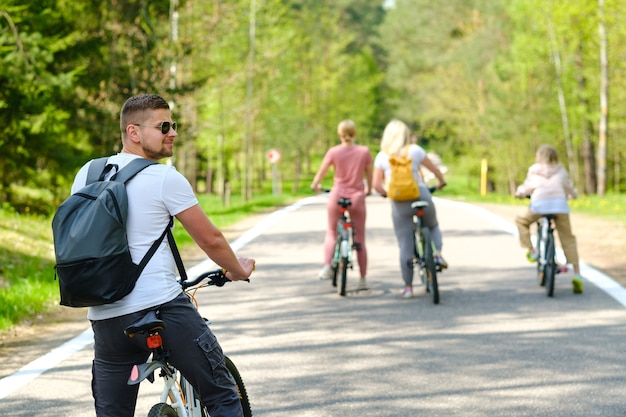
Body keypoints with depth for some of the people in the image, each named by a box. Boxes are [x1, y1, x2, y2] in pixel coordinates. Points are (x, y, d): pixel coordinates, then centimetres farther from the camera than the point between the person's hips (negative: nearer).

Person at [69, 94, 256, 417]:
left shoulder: (87, 174, 11)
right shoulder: (166, 178, -6)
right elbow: (210, 240, -1)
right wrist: (238, 270, 18)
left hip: (105, 316, 6)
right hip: (161, 305, -6)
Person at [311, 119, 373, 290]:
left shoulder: (333, 152, -6)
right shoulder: (364, 151, -4)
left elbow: (321, 172, -1)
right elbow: (369, 174, 5)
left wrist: (315, 185, 19)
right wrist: (368, 189, 24)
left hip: (337, 196, 0)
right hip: (357, 197, 0)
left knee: (331, 233, 16)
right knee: (359, 238, 9)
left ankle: (327, 266, -6)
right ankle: (363, 279, 12)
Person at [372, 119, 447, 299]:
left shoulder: (382, 156, -2)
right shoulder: (415, 150, -4)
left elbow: (376, 184, -6)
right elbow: (434, 169, 4)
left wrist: (385, 193, 15)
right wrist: (441, 182, 24)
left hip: (399, 203, 0)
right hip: (421, 197, 0)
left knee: (405, 245, 7)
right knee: (433, 225, 29)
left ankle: (408, 286, 9)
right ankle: (438, 253, 3)